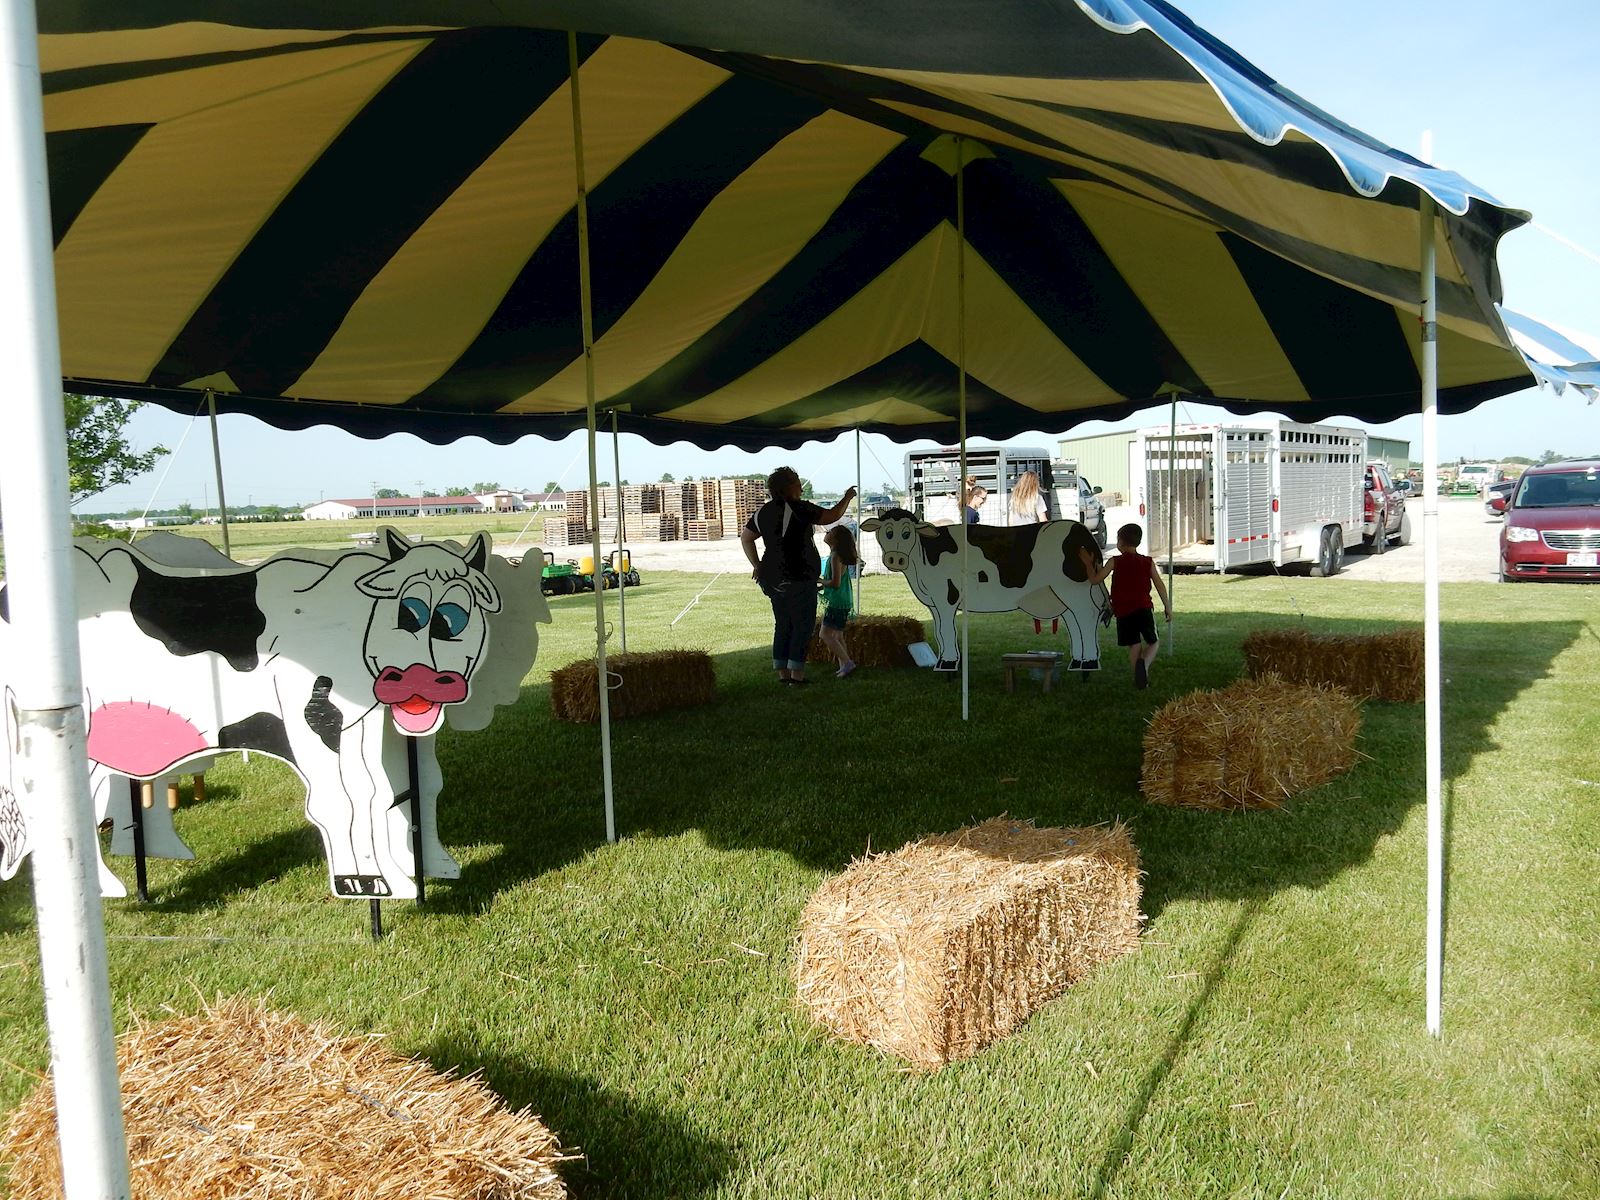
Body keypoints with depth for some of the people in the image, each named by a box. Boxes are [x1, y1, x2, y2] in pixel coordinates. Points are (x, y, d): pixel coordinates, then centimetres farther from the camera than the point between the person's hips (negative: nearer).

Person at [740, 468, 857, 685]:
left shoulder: (763, 511, 9)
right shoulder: (799, 508, -13)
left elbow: (745, 537, 17)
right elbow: (831, 516, -8)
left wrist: (757, 565, 20)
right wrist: (847, 498, 9)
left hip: (773, 578, 7)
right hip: (798, 578, -7)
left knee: (783, 624, 13)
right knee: (803, 624, 0)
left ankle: (782, 673, 14)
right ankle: (796, 674, -3)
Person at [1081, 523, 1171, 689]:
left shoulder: (1114, 562, -1)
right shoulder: (1148, 562, 5)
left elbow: (1095, 579, 0)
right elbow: (1160, 586, 6)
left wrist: (1088, 563, 15)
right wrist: (1168, 608, 12)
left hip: (1123, 612, 0)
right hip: (1143, 608, 0)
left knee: (1134, 645, 12)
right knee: (1153, 642, 11)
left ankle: (1140, 679, 6)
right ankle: (1144, 663, -20)